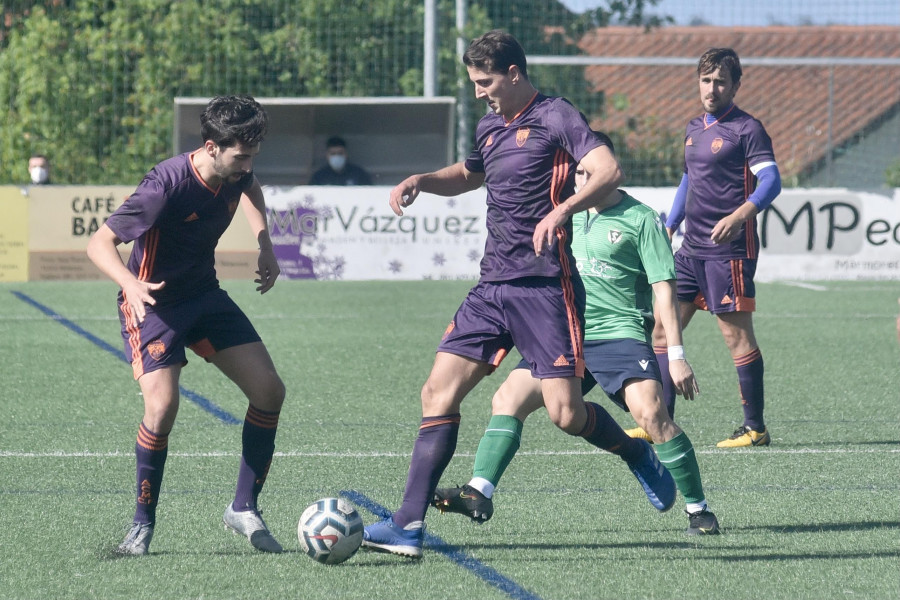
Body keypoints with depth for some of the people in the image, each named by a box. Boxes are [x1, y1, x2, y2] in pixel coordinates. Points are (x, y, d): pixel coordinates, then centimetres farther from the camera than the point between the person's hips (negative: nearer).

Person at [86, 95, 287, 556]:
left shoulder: (235, 172, -9)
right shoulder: (168, 185, -30)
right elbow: (99, 243, -29)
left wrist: (265, 247, 11)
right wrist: (131, 283, -47)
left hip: (204, 294, 7)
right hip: (153, 301, -7)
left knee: (269, 390, -3)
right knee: (162, 405, -26)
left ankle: (243, 509, 12)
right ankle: (143, 522, -5)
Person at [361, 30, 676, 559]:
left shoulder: (555, 118, -7)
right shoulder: (491, 127, 17)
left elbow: (609, 171, -21)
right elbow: (467, 176, 38)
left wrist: (561, 210, -36)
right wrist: (421, 181, 18)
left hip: (543, 286, -8)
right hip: (492, 286, 8)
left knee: (566, 414, -12)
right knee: (439, 392, -3)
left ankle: (640, 456, 19)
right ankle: (410, 525, -6)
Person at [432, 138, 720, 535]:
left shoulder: (640, 219, -3)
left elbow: (664, 289, -5)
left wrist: (676, 354, -10)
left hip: (619, 334, -6)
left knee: (651, 413, -24)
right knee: (509, 397, -10)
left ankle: (698, 510, -11)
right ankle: (478, 493, -14)